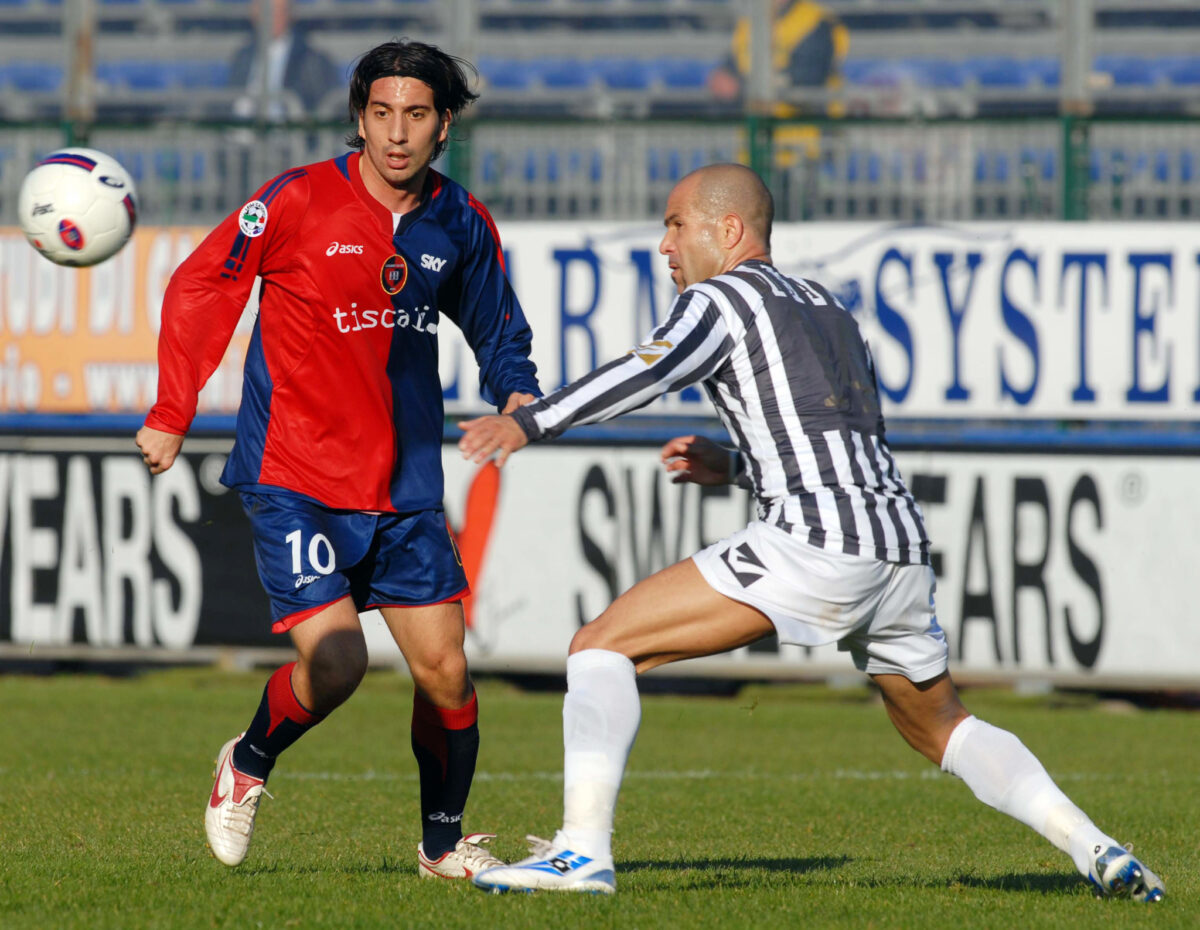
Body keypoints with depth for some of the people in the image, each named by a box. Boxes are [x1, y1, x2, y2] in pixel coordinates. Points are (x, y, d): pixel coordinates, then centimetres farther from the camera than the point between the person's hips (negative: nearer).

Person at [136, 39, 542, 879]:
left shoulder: (461, 224, 4)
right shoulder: (298, 201, -10)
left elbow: (496, 326, 21)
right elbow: (200, 290, -3)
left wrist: (518, 394, 0)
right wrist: (171, 417, -6)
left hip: (404, 488, 4)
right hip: (294, 479, -4)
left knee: (444, 669, -1)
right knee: (335, 663, -17)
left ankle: (445, 842, 20)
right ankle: (248, 766, 14)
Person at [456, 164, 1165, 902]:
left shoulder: (720, 301, 6)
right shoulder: (828, 309, 29)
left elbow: (649, 372, -15)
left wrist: (528, 423, -21)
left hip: (814, 545, -8)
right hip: (903, 547, 8)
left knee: (602, 647, -2)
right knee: (941, 728, 28)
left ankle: (584, 850, -16)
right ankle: (1094, 848, 14)